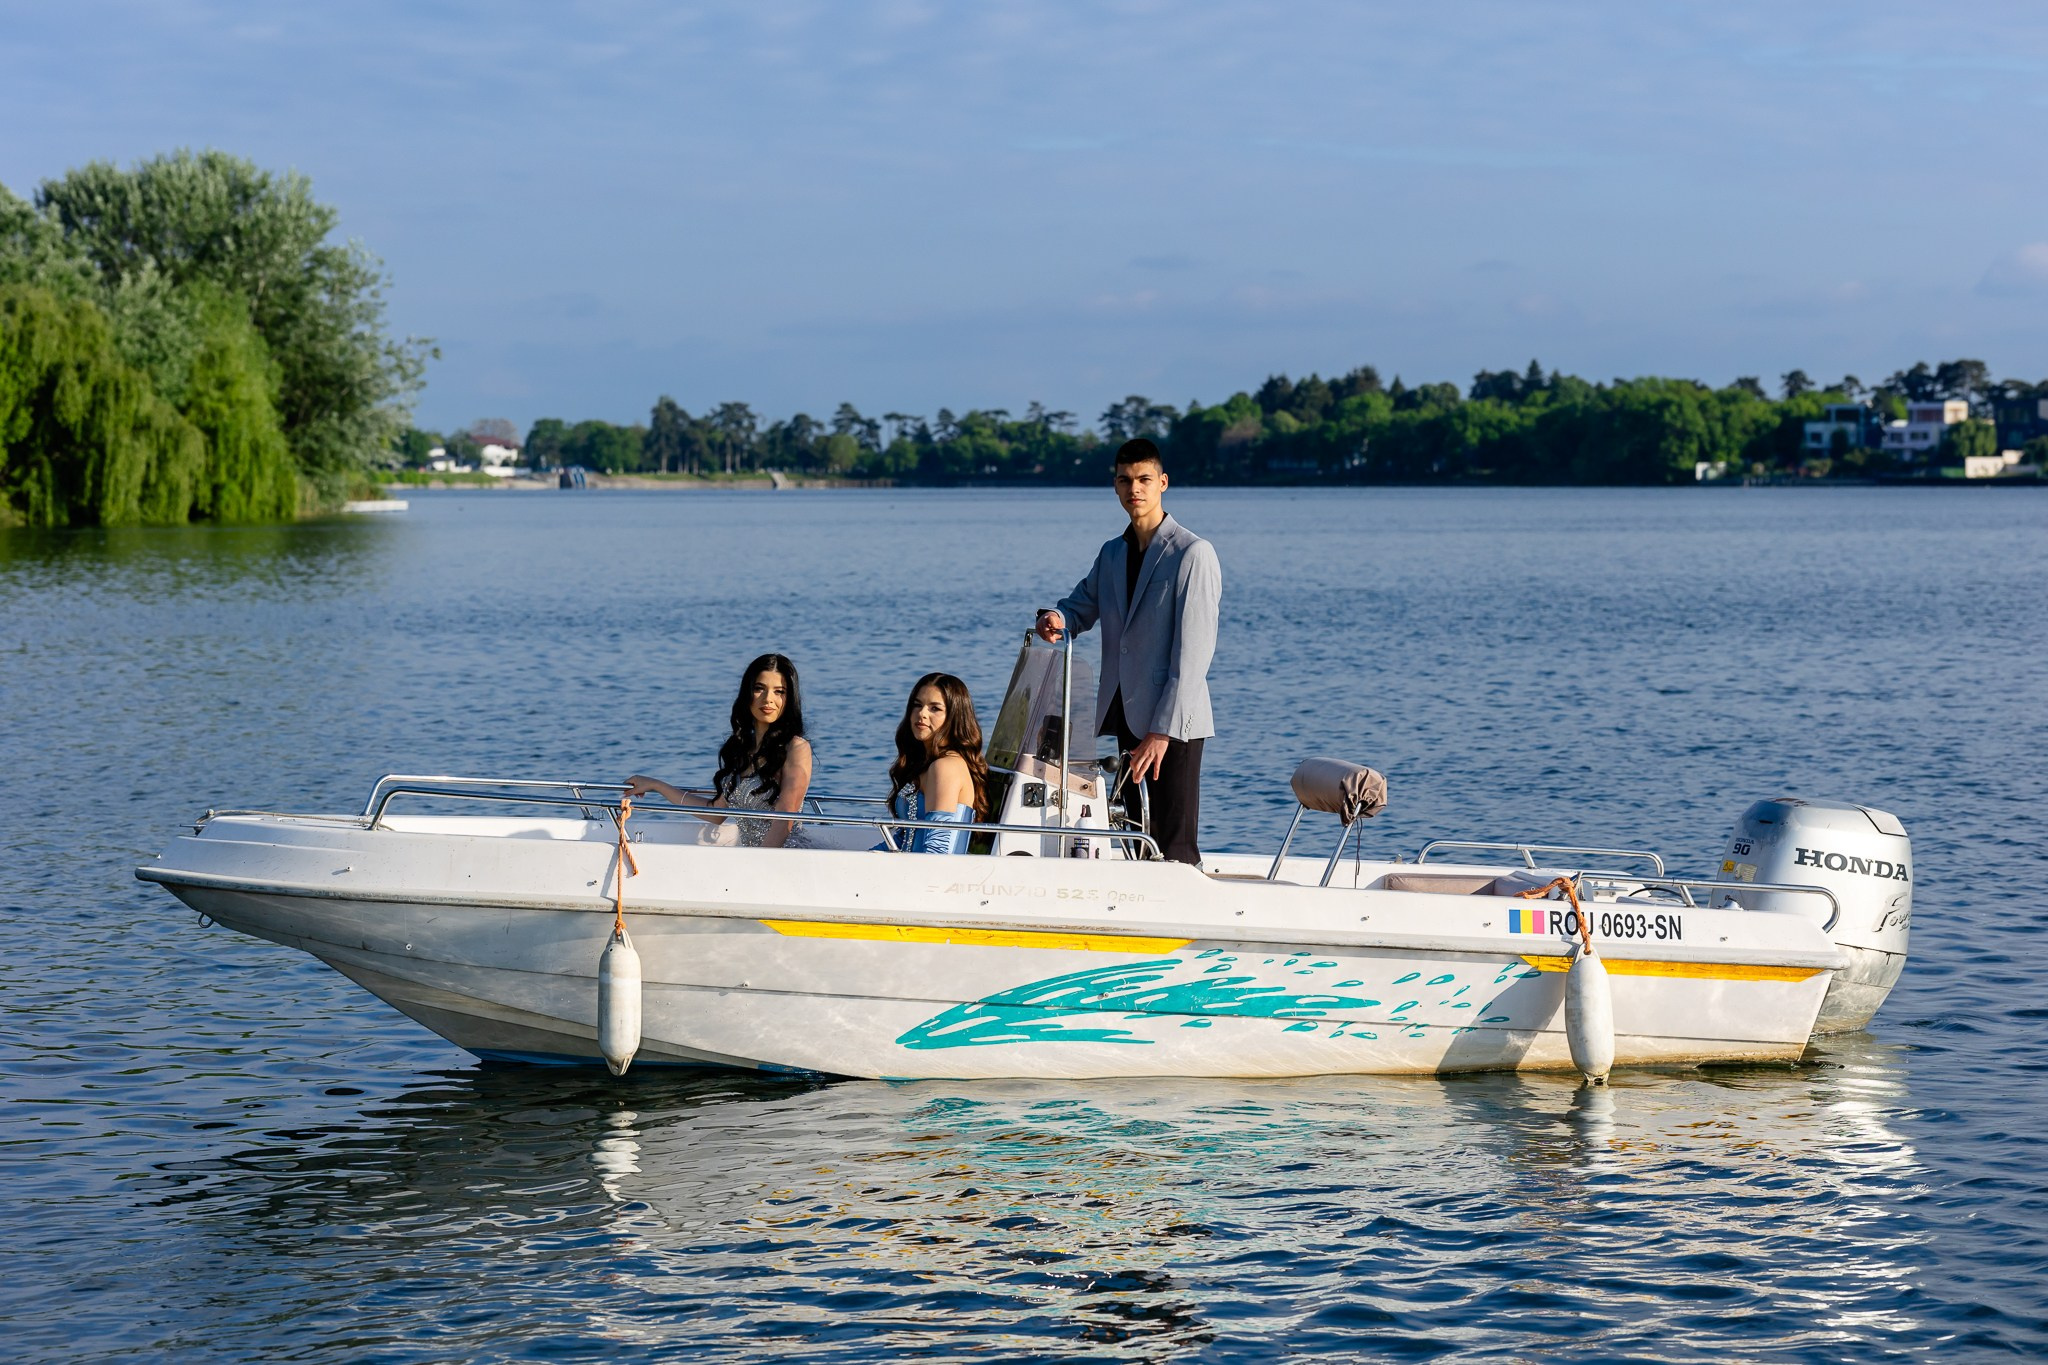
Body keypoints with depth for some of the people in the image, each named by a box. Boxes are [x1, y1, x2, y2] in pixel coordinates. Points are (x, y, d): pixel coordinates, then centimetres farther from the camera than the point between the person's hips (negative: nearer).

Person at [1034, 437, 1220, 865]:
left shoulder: (1193, 553, -8)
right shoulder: (1111, 554, 16)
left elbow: (1193, 653, -13)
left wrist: (1163, 732, -19)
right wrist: (1055, 619, -6)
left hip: (1173, 722, -7)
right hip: (1125, 717, 7)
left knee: (1174, 849, -10)